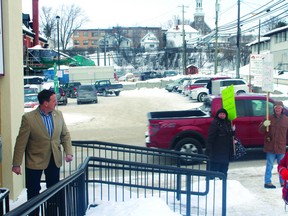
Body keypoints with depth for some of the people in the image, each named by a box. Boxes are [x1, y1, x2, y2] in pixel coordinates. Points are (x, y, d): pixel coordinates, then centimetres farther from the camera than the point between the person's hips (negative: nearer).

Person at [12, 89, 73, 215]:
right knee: (33, 191, 10)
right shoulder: (28, 118, -17)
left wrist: (68, 152, -8)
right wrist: (16, 164, -12)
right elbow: (21, 142, -14)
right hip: (35, 160, -4)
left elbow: (65, 135, 6)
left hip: (54, 159, 4)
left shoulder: (58, 114, -3)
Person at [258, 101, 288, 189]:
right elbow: (261, 131, -3)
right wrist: (264, 125, -25)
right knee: (269, 165, 3)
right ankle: (267, 182, 10)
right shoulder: (269, 118, -3)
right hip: (270, 147, -2)